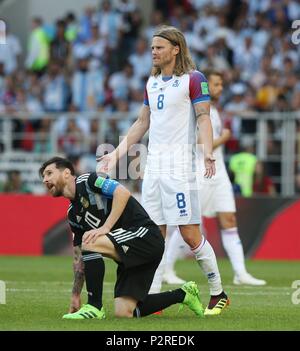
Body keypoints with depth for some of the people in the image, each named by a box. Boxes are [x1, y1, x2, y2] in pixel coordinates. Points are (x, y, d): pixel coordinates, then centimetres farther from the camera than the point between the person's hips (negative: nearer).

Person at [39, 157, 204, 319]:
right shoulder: (73, 214, 18)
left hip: (145, 234, -9)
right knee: (123, 312, -1)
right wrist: (75, 296, 17)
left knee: (90, 242, -27)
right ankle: (183, 294, 18)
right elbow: (80, 258, 21)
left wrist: (105, 228, -24)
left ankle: (95, 307, -17)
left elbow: (123, 193, -20)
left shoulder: (86, 181, -5)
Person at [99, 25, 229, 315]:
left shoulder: (193, 79, -4)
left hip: (180, 169, -7)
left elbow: (203, 118, -11)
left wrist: (208, 153, -25)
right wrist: (116, 154, 20)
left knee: (190, 234, -8)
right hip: (153, 168, 7)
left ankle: (218, 294, 3)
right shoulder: (152, 83, 17)